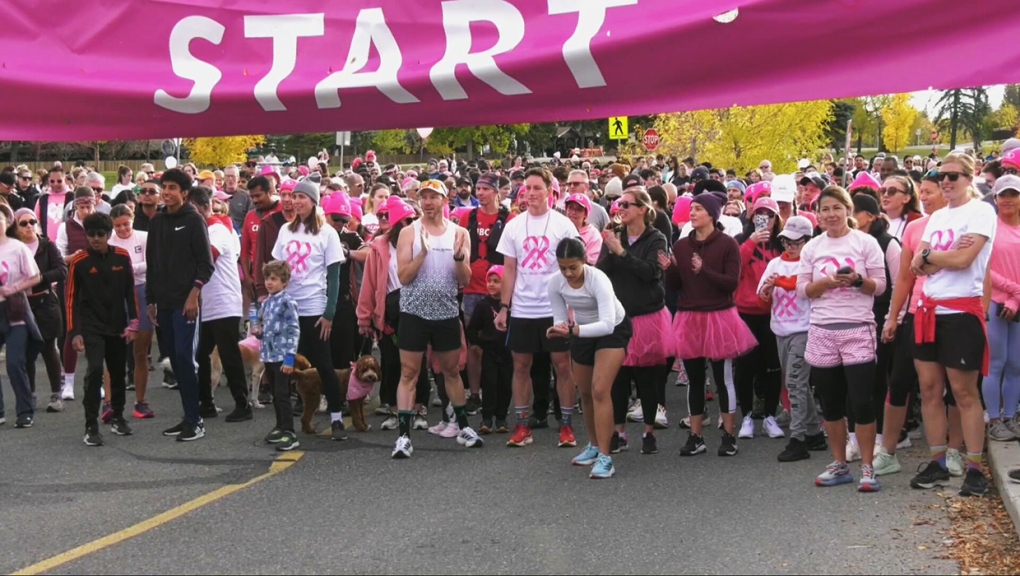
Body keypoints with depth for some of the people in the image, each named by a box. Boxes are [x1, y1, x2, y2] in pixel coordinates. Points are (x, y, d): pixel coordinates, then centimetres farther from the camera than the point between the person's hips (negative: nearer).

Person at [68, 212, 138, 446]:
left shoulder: (122, 257, -1)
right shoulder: (79, 262, -8)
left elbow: (130, 291, 6)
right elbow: (72, 298, -5)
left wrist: (132, 323, 1)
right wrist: (74, 332, -9)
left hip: (118, 326, 3)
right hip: (91, 327, -3)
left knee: (118, 372, 12)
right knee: (95, 370, -17)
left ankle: (118, 417, 32)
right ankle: (91, 427, -11)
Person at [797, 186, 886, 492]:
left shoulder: (865, 242, -1)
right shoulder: (812, 247, 8)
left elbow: (880, 285, -2)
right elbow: (803, 289, 6)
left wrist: (857, 280, -20)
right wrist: (828, 281, -11)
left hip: (858, 329, -3)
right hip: (822, 331, 4)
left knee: (861, 400, -6)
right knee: (830, 403, 9)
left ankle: (867, 467, 4)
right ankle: (839, 464, 21)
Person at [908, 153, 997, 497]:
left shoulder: (981, 211, -6)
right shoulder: (936, 217, 14)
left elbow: (963, 259, -18)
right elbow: (917, 267, 4)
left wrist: (928, 255, -4)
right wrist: (948, 254, -12)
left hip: (962, 311, -7)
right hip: (929, 310, 7)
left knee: (964, 392, -2)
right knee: (929, 389, 7)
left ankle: (974, 468, 6)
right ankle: (937, 462, 16)